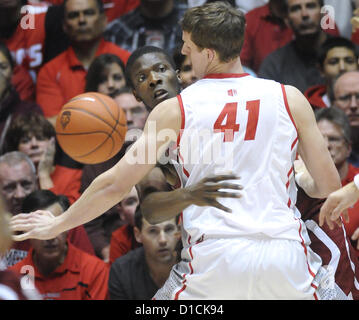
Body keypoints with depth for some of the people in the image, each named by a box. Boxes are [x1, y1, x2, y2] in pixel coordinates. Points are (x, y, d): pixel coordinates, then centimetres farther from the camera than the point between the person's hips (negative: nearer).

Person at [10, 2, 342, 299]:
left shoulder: (175, 110, 5)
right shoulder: (290, 99, 6)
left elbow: (115, 184, 7)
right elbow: (329, 185, 9)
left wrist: (56, 226, 20)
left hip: (213, 262, -1)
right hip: (286, 257, 1)